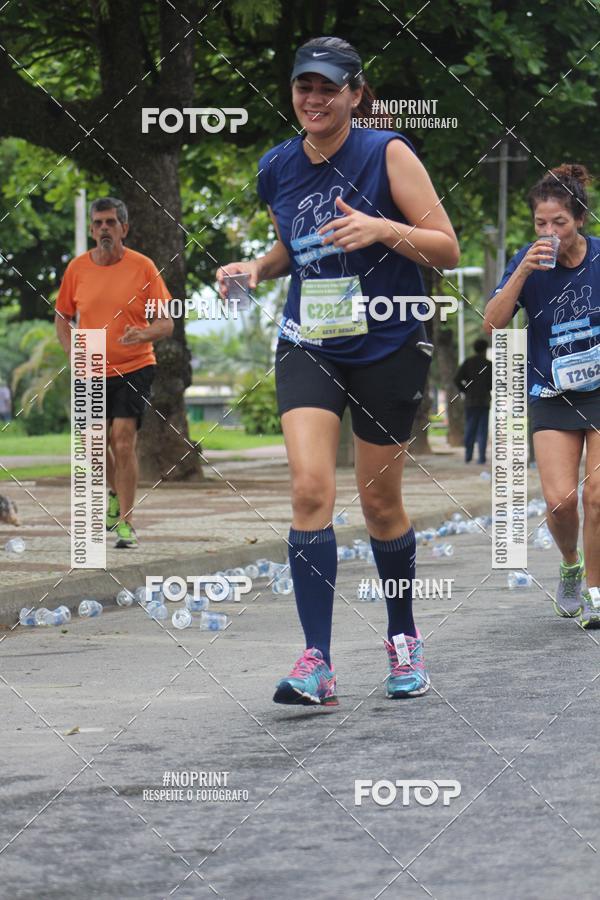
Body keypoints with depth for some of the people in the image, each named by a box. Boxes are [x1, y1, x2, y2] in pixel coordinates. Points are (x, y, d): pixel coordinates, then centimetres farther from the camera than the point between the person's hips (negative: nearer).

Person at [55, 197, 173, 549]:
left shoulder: (143, 267, -5)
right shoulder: (77, 268, 2)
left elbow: (166, 323, -4)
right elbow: (63, 316, 15)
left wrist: (144, 334, -25)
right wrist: (71, 349, -3)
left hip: (134, 368, -3)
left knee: (123, 441, -14)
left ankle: (126, 522, -7)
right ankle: (116, 495, 39)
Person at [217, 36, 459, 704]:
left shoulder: (386, 154, -10)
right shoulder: (276, 169, 3)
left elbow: (448, 250, -11)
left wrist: (381, 228, -26)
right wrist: (256, 267, 1)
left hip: (387, 349, -3)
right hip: (308, 348, 3)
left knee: (380, 504, 6)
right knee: (310, 487, -16)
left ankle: (403, 636, 31)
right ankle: (317, 663, -18)